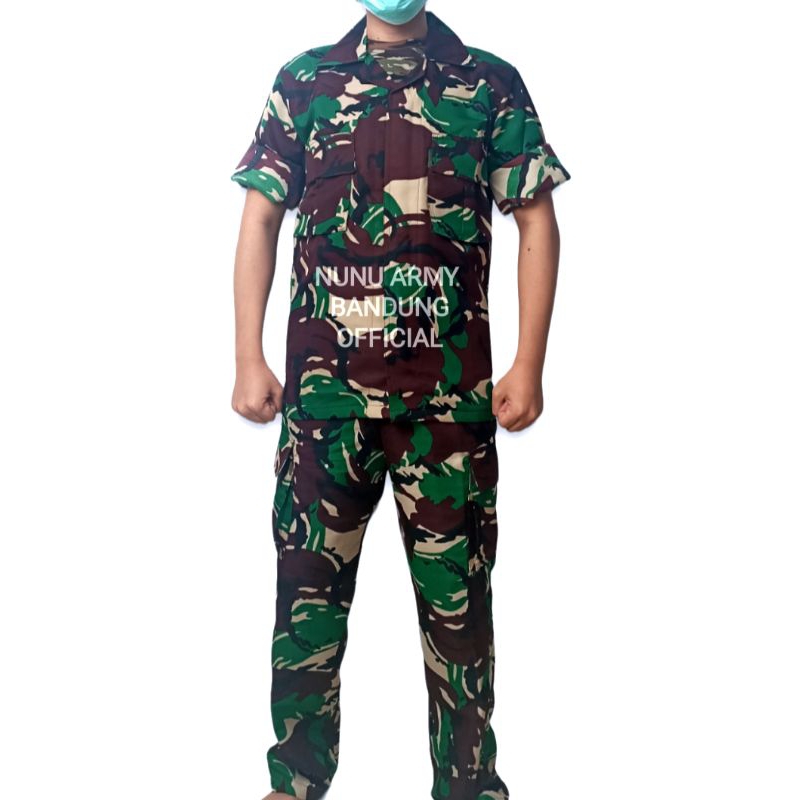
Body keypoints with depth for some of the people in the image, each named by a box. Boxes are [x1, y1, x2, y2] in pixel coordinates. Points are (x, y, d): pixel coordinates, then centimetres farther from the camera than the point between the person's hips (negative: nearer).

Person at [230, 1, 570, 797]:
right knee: (309, 583, 7)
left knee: (456, 590, 6)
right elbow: (260, 220, 8)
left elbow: (536, 223, 4)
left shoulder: (491, 84, 5)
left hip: (450, 389, -1)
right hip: (324, 384, 1)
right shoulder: (302, 81, 8)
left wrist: (529, 366, -3)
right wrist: (249, 359, 1)